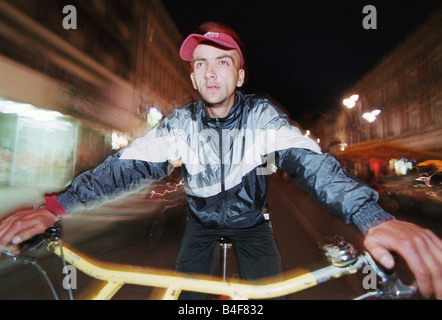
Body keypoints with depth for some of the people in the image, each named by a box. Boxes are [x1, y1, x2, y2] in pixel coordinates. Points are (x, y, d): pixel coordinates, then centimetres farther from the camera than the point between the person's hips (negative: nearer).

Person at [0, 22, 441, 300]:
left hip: (250, 221, 0)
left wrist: (371, 216, -50)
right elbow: (130, 164, -25)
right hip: (201, 221, 1)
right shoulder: (181, 123, -16)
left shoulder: (262, 116, -20)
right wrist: (58, 205, -37)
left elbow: (307, 160, -34)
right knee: (182, 293, -3)